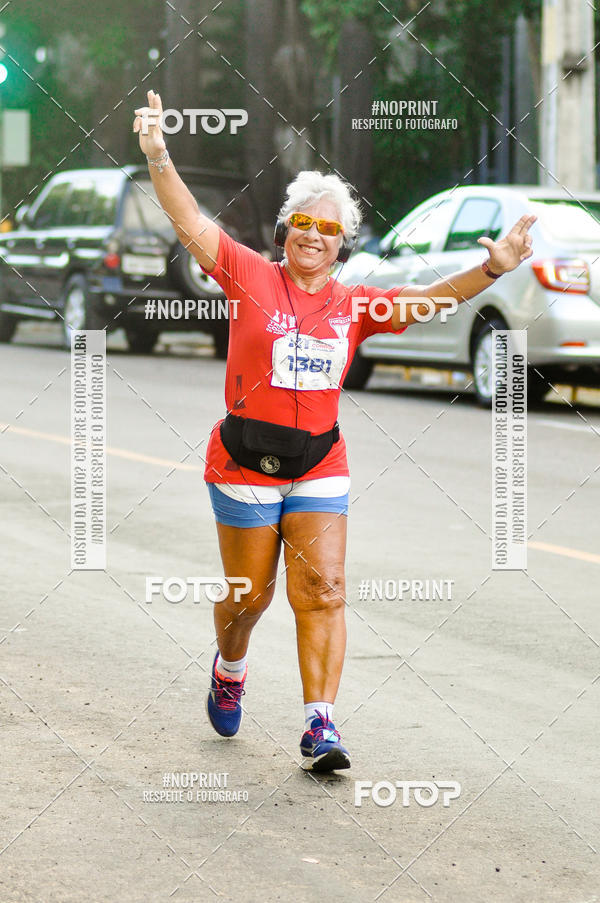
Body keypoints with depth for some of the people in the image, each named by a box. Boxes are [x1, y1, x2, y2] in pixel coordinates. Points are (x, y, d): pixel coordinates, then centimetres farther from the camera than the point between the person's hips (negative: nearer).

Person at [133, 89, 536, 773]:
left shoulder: (353, 305, 4)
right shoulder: (250, 276, -4)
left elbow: (422, 301, -2)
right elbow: (189, 221, -10)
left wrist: (491, 270, -16)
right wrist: (157, 155, -22)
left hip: (319, 468, 2)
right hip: (245, 466, -2)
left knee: (322, 591, -8)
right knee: (250, 595, 9)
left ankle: (319, 724, -8)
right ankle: (229, 668, 41)